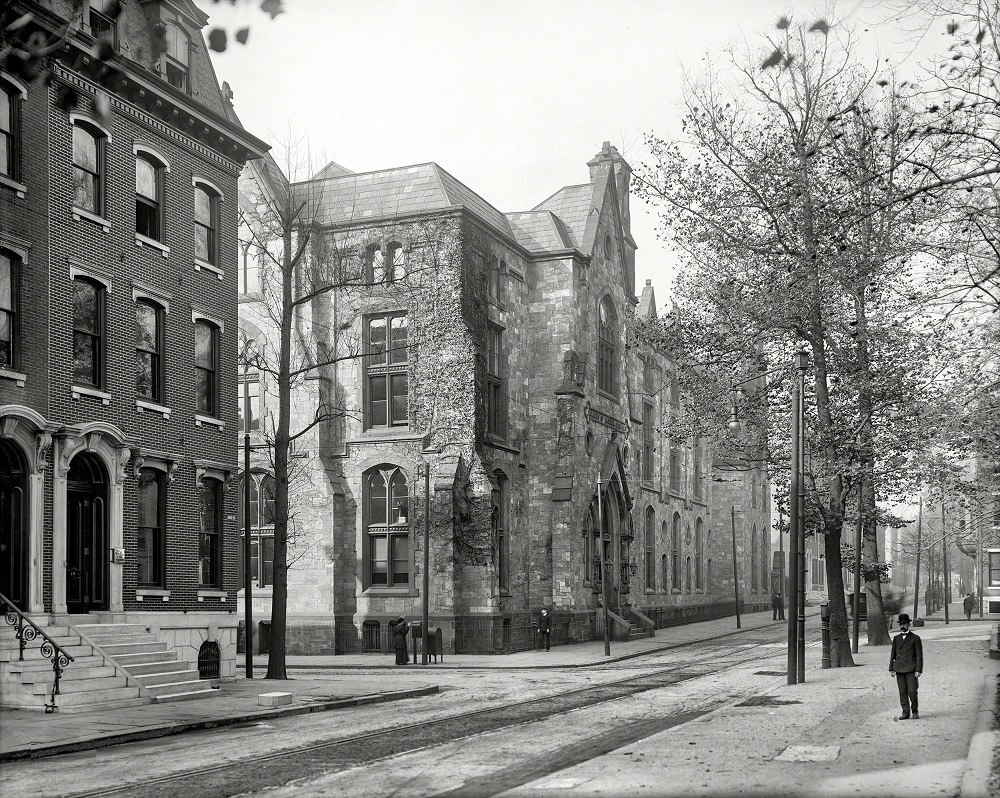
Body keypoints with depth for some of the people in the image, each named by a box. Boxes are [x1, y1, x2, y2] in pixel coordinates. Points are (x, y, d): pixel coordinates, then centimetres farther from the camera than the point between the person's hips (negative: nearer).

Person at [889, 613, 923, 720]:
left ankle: (915, 711, 11)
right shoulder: (896, 639, 13)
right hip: (899, 670, 4)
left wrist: (918, 670, -9)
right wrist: (891, 669, 9)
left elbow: (919, 656, -2)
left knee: (912, 691, -7)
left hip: (911, 670, -4)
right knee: (902, 692, 3)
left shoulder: (915, 638, 1)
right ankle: (905, 712, 9)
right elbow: (893, 655, 15)